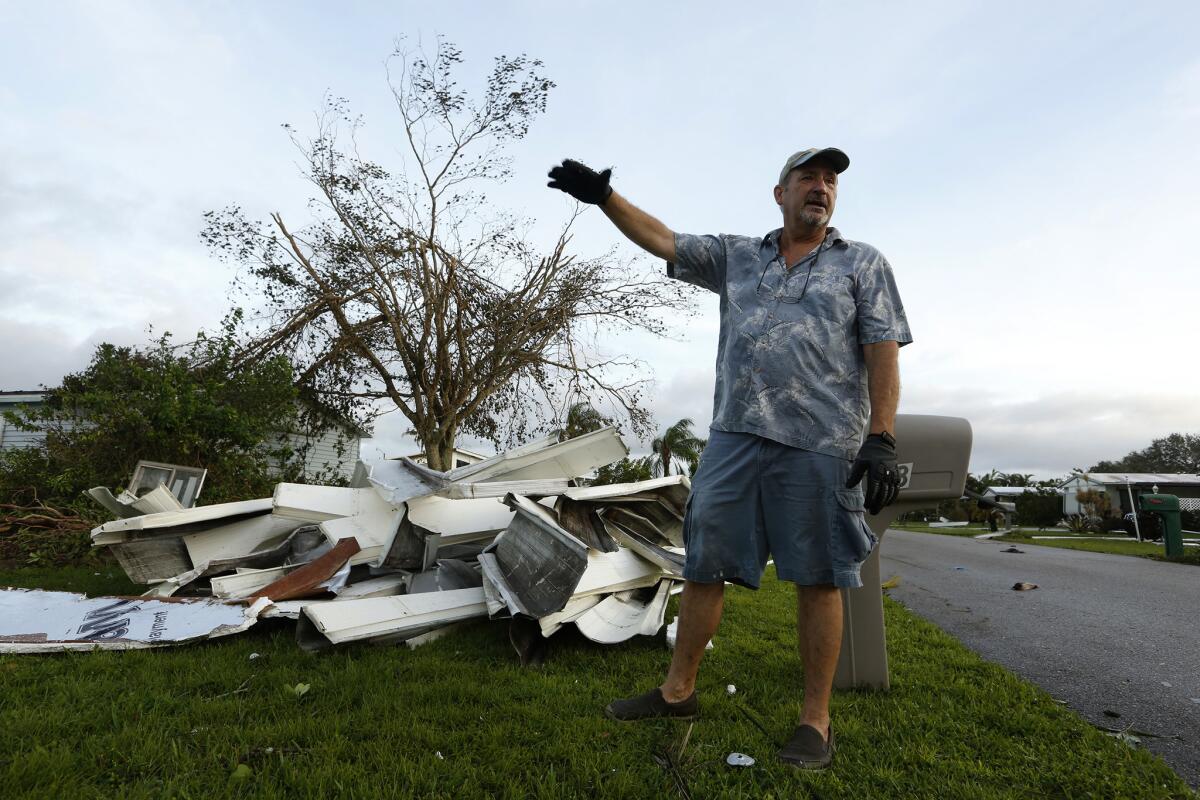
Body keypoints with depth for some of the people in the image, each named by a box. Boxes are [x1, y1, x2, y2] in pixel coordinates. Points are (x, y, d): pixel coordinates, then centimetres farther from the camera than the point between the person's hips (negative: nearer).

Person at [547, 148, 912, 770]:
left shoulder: (863, 263, 9)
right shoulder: (736, 257, 17)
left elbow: (883, 352, 0)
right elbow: (661, 239, 15)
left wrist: (882, 438, -10)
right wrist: (605, 197, 2)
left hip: (821, 444, -3)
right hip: (734, 435, 3)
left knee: (818, 577, 2)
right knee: (703, 563, 7)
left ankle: (815, 719, 17)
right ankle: (678, 691, 22)